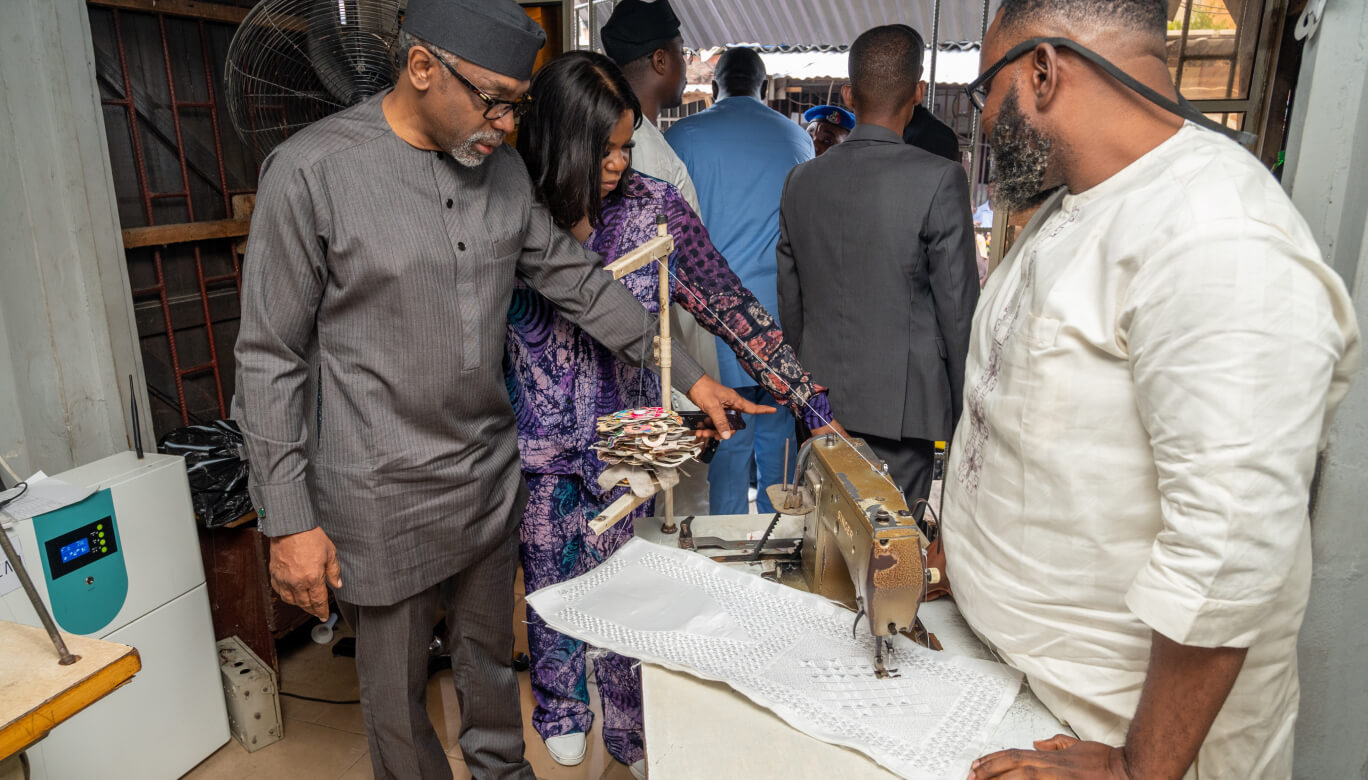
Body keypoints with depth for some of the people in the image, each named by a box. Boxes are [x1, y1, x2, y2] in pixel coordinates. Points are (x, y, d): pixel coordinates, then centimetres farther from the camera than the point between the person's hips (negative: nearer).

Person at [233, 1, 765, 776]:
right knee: (398, 691, 13)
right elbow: (271, 359, -12)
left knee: (491, 654, 24)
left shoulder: (503, 168, 0)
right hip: (384, 498, -5)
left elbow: (580, 282, 8)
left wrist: (687, 373, 6)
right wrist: (290, 522, -11)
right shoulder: (312, 171, -16)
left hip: (490, 476, 5)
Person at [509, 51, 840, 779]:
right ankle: (562, 709, 45)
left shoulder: (653, 207, -10)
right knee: (551, 583, 17)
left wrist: (810, 399, -16)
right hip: (541, 447, 1)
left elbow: (728, 306, -11)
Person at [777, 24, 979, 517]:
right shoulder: (939, 180, -12)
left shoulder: (801, 181, 3)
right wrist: (962, 405, 2)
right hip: (901, 404, -4)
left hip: (821, 402, 5)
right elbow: (958, 308, -9)